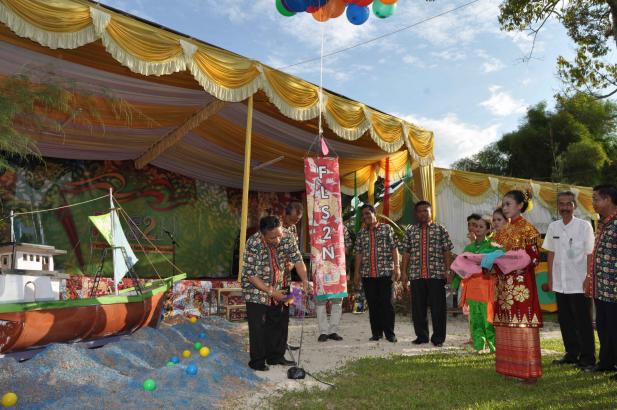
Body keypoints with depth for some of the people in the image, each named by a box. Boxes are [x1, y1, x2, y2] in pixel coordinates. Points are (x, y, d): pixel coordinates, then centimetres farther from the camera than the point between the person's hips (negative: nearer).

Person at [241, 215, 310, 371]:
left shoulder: (287, 236, -19)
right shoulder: (253, 244, -31)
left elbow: (297, 259, -12)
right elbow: (251, 275, -24)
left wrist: (305, 281, -25)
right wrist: (271, 292, -26)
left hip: (278, 287, 5)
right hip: (256, 288, -5)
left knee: (280, 322, 11)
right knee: (258, 325, -3)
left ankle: (276, 356, 26)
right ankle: (257, 361, 12)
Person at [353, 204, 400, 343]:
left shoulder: (386, 228, 5)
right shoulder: (361, 234, 13)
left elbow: (394, 248, 1)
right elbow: (358, 254, 11)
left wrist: (396, 267, -8)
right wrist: (356, 273, 6)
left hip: (385, 272, -3)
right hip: (367, 274, 3)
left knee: (387, 303, -2)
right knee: (373, 305, 6)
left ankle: (390, 333, 7)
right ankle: (376, 333, 15)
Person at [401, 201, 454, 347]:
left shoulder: (440, 230, 7)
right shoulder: (410, 231, 12)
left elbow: (447, 252, 4)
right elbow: (406, 252, 10)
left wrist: (447, 270, -4)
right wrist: (404, 272, 4)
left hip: (436, 274, -2)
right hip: (416, 275, 2)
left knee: (438, 307, 0)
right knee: (418, 308, 7)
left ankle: (438, 338, 11)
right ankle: (421, 336, 19)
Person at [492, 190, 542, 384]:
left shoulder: (527, 228, -6)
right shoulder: (503, 231, 16)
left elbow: (534, 257, -11)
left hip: (522, 284, -7)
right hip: (504, 284, 7)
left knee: (523, 324, -5)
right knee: (506, 325, 9)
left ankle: (529, 371, 3)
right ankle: (510, 366, 18)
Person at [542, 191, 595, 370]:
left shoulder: (584, 226, -6)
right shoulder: (553, 227, 6)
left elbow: (590, 255, -6)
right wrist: (550, 280, 10)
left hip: (579, 284, -4)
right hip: (560, 284, 5)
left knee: (583, 322, 4)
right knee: (565, 321, 13)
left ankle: (587, 358, 16)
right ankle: (571, 354, 27)